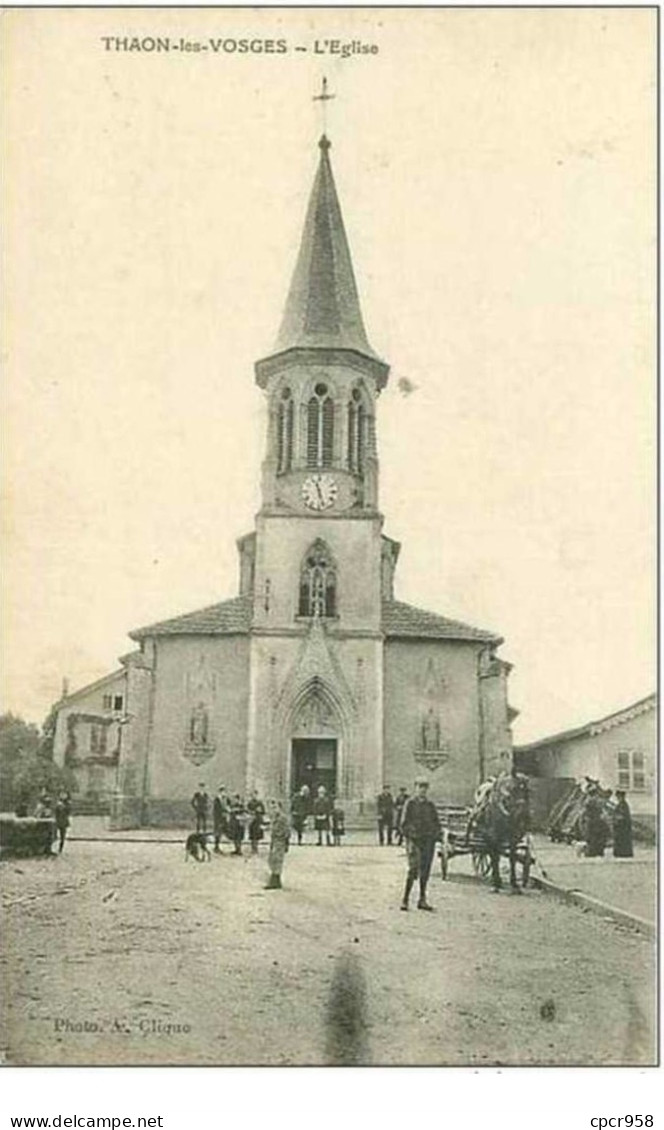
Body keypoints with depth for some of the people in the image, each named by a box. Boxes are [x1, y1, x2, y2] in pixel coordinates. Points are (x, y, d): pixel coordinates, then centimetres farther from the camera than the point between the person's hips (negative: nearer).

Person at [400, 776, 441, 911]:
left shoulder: (430, 805, 13)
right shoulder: (411, 803, 0)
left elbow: (436, 823, 17)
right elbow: (404, 823, -3)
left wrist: (435, 835, 1)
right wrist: (410, 838, -11)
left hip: (428, 841, 5)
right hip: (415, 840, -5)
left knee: (425, 871, 7)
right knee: (414, 869, -12)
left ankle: (422, 900, 15)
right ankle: (405, 899, -5)